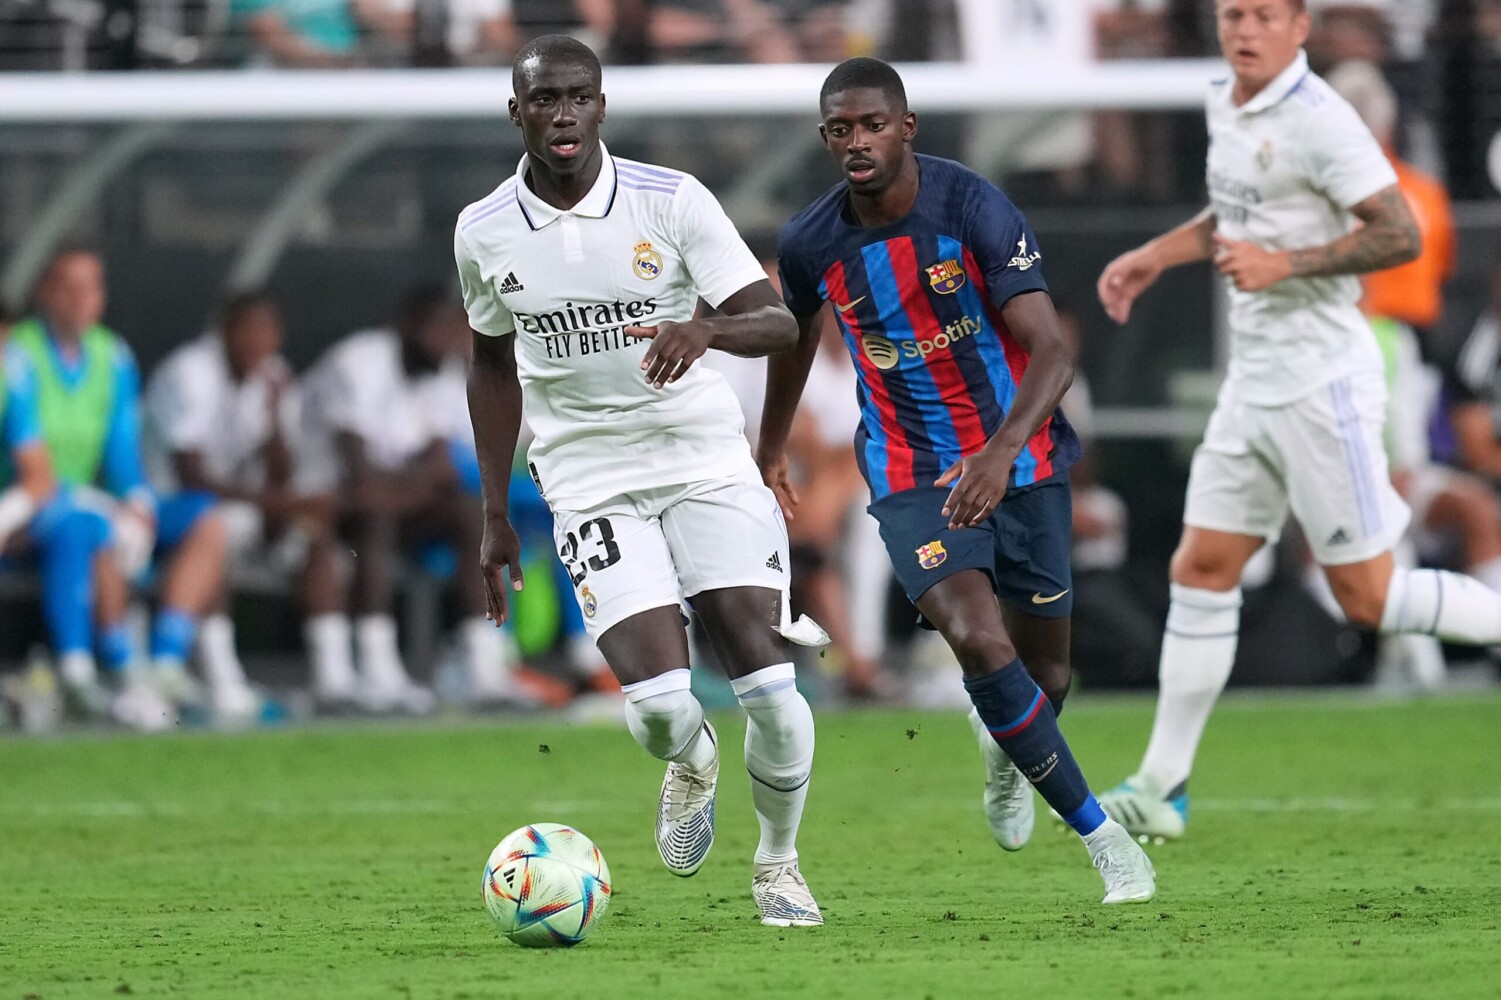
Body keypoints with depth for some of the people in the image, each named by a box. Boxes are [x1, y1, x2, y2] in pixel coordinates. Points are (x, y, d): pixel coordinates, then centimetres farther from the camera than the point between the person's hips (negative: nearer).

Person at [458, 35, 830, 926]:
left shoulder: (672, 200, -7)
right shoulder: (484, 233, 1)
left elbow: (777, 324, -9)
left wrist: (707, 329, -32)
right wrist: (495, 514, 17)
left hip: (707, 460, 0)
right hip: (590, 480, 0)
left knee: (769, 687, -12)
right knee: (660, 702, -18)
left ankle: (779, 862, 16)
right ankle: (693, 767, 21)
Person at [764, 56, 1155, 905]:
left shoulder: (974, 208, -19)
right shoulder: (812, 245, -8)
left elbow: (1052, 350, -25)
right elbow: (796, 333, 16)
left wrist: (1001, 451, -41)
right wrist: (773, 446, 28)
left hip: (1020, 461, -1)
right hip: (911, 475, 1)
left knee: (1044, 667, 10)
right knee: (979, 643, -23)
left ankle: (1007, 753, 51)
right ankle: (1104, 840, -13)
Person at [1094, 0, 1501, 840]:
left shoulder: (1318, 119, -17)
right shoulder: (1226, 109, 10)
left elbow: (1400, 234, -20)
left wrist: (1283, 263, -23)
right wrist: (1155, 255, 20)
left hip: (1323, 383, -8)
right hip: (1254, 383, 8)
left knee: (1367, 597, -6)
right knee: (1201, 571, 6)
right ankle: (1164, 787, 10)